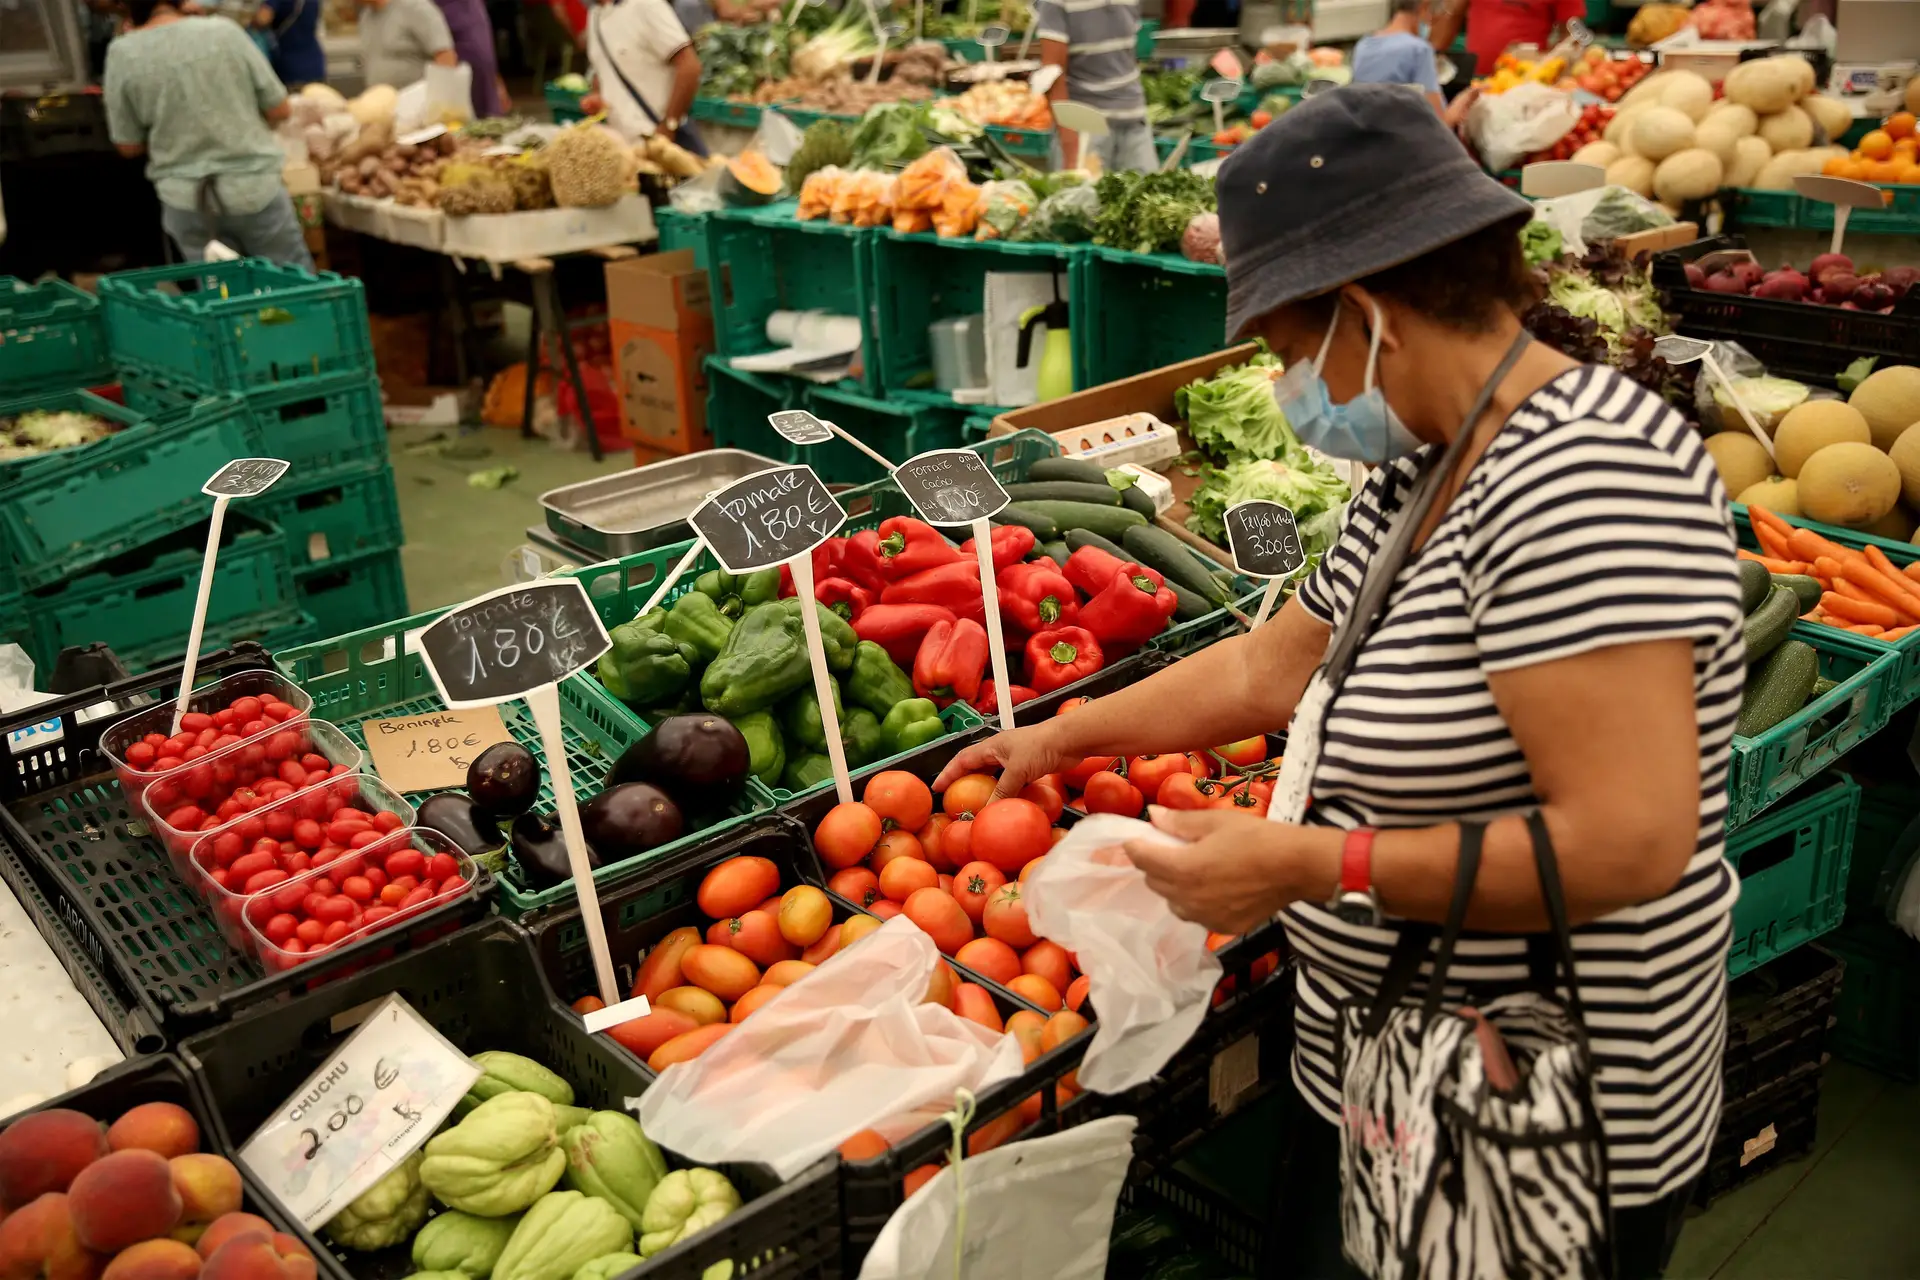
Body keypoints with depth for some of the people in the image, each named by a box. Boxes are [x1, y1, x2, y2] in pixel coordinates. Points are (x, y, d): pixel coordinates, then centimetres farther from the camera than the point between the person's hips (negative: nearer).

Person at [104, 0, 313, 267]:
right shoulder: (223, 31, -5)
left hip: (186, 199, 1)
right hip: (255, 188, -1)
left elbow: (129, 146, 2)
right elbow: (280, 110, 0)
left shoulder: (123, 54, -4)